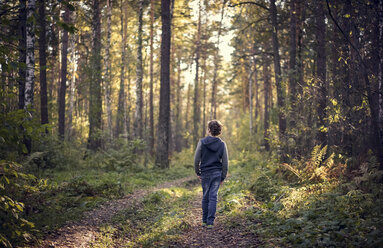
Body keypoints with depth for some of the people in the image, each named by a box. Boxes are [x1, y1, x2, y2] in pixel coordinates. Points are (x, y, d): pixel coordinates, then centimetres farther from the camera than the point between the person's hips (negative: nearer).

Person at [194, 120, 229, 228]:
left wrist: (198, 172, 9)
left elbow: (196, 159, -4)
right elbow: (225, 163, 1)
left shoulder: (202, 142, -6)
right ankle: (210, 222, -1)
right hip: (217, 173, 1)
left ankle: (205, 220, 19)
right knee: (213, 197, 2)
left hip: (205, 173, 0)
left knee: (205, 197, 11)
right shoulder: (222, 144, -1)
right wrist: (223, 177, 9)